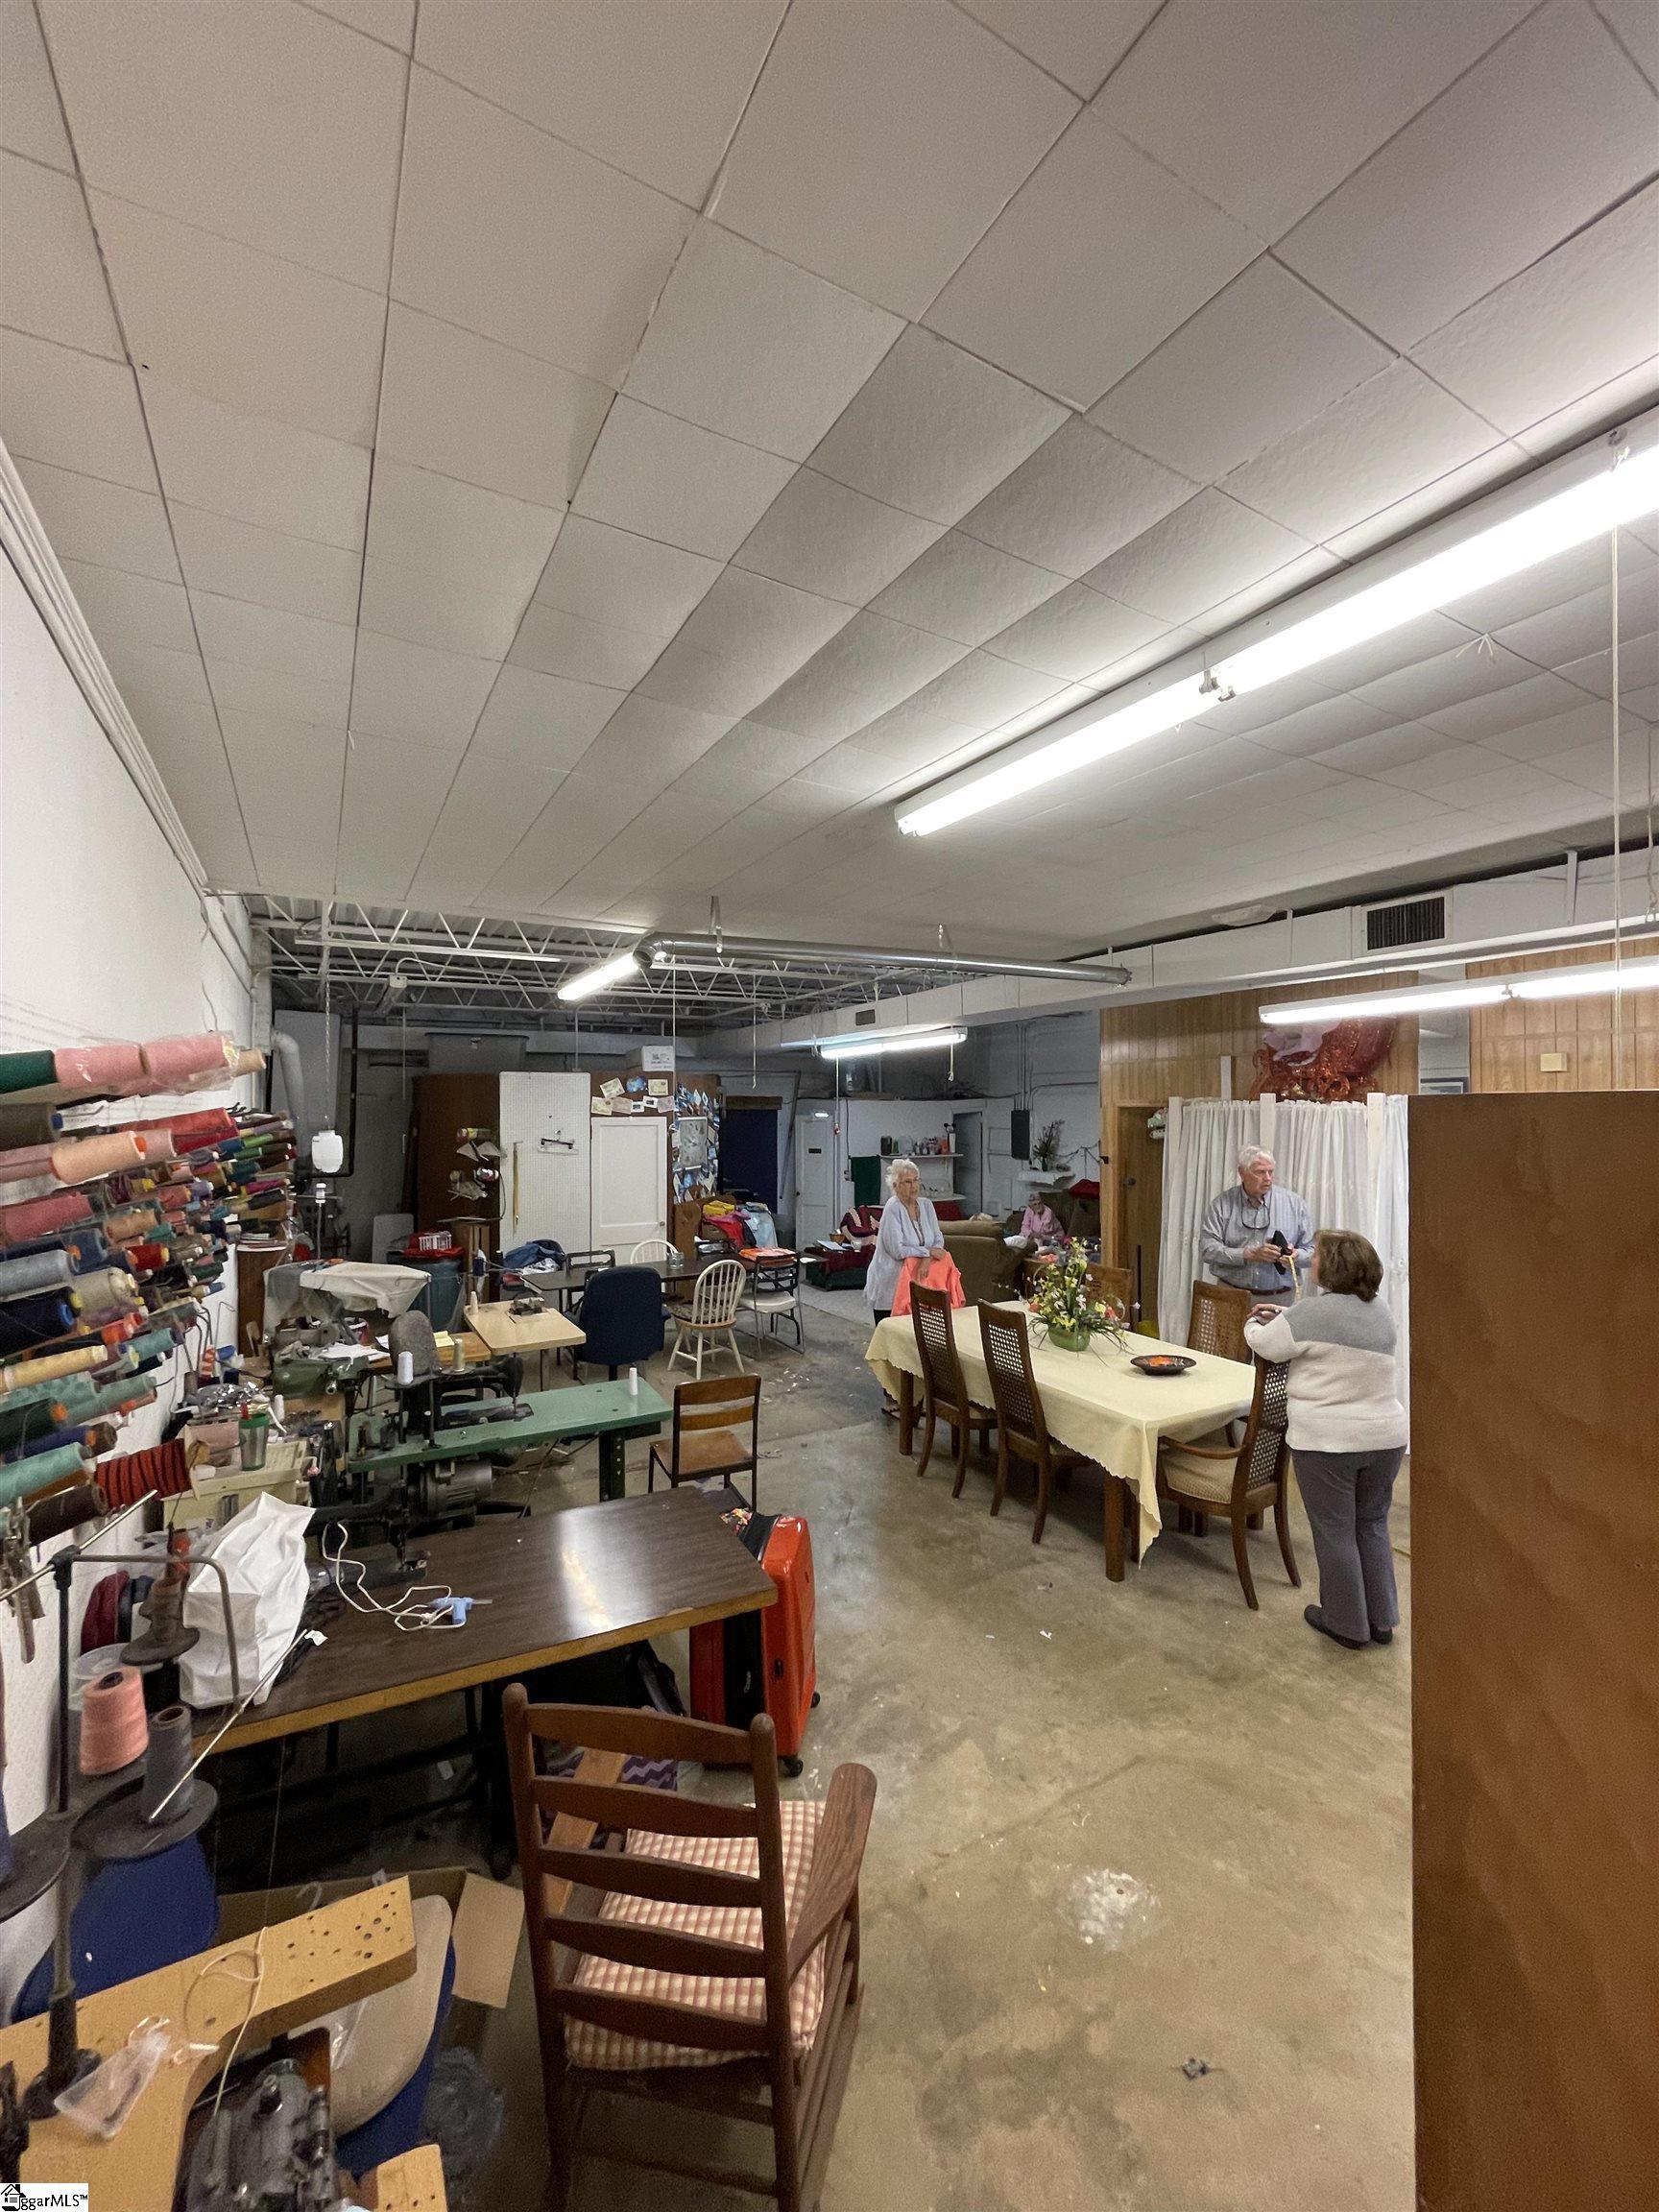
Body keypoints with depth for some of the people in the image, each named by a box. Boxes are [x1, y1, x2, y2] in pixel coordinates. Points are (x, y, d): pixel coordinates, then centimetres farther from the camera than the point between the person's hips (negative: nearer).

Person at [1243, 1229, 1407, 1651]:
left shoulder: (1314, 1311, -18)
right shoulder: (1380, 1310, 6)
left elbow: (1264, 1343, -6)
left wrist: (1254, 1324, 14)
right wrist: (1283, 1316, 22)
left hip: (1327, 1442, -7)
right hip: (1386, 1437, 7)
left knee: (1335, 1533, 8)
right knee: (1372, 1525, 21)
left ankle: (1347, 1625, 21)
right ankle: (1381, 1620, 31)